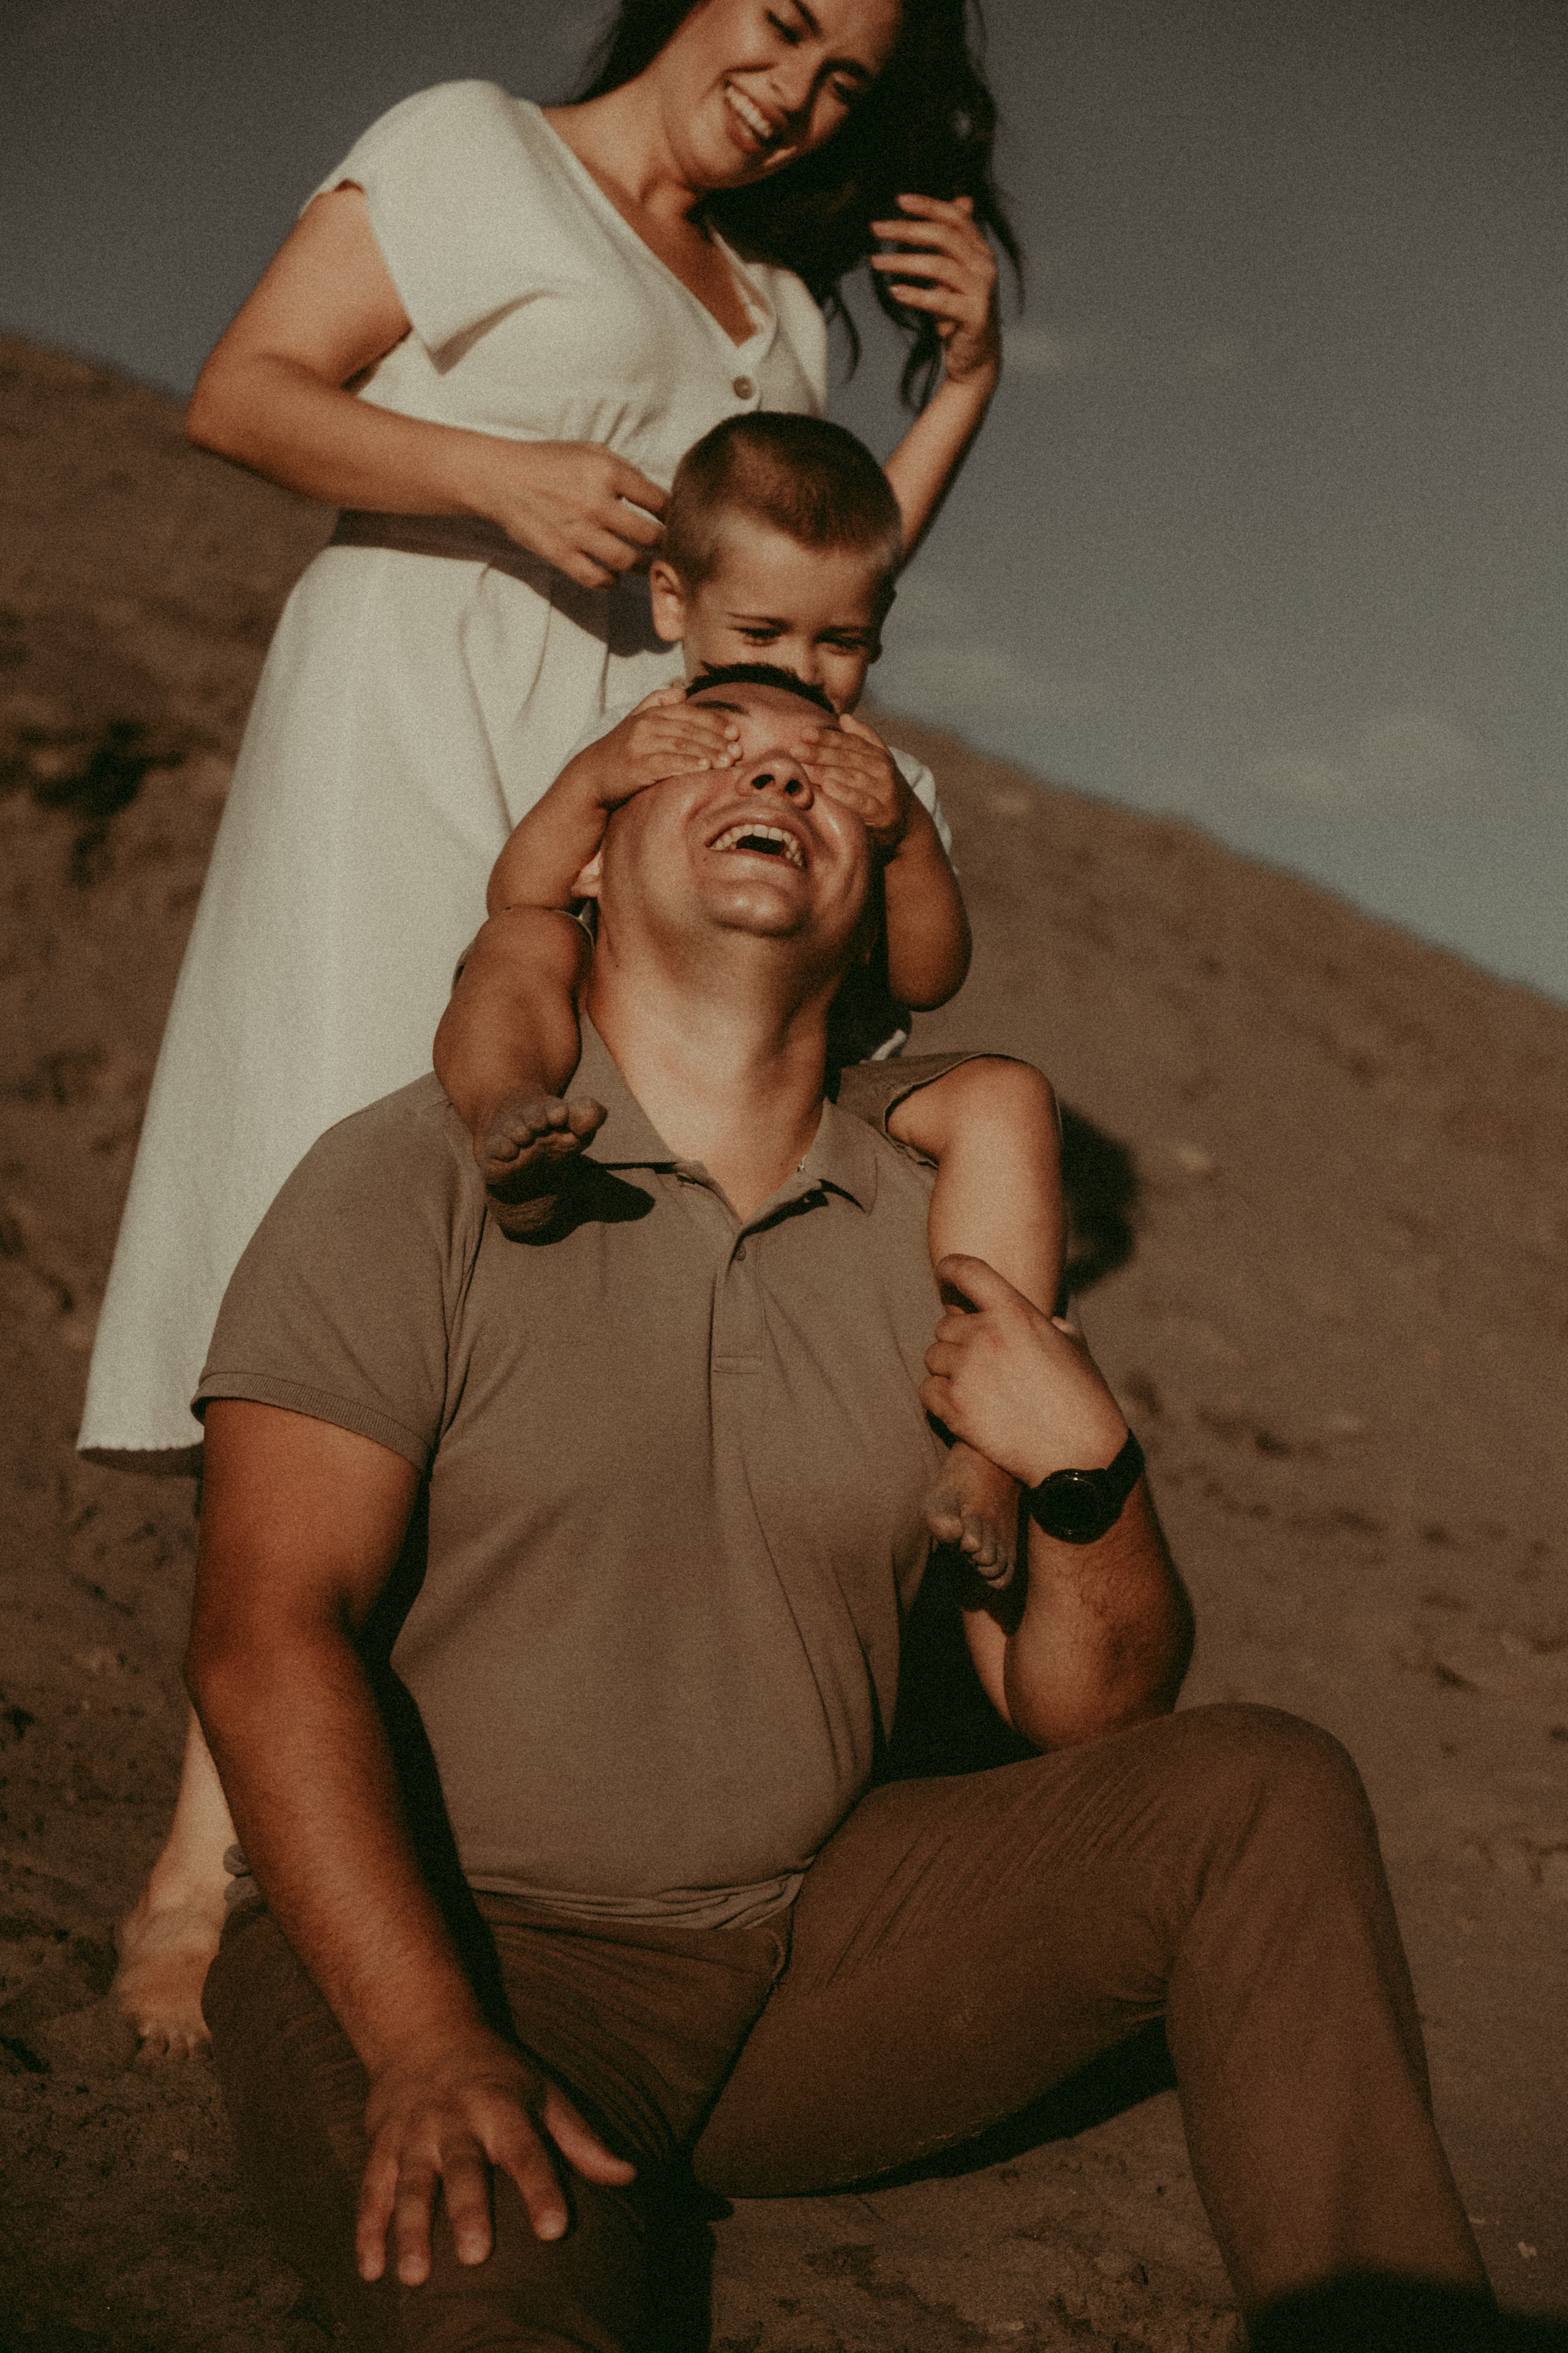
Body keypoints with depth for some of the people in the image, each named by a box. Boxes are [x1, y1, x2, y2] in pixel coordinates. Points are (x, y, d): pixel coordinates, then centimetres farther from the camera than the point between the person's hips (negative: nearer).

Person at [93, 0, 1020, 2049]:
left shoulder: (777, 311, 25)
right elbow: (241, 391, -1)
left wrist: (963, 389, 12)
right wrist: (500, 471, -15)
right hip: (410, 739, -6)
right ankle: (213, 1853, -11)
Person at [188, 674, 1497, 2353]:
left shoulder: (935, 1253, 6)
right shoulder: (413, 1186, -8)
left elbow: (1090, 1710, 8)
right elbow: (268, 1641, -18)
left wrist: (1086, 1478, -13)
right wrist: (430, 2050, -28)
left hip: (804, 1941, 6)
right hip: (426, 1955, -5)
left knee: (1266, 1795, -11)